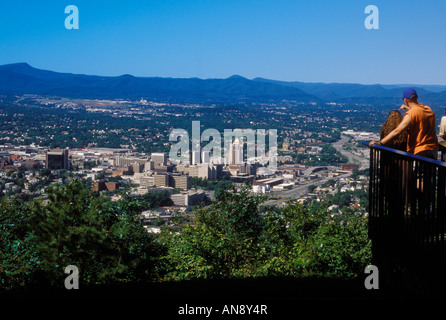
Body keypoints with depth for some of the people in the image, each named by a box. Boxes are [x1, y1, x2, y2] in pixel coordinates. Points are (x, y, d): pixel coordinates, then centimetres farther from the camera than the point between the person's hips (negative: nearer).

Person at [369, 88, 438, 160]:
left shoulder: (410, 114, -18)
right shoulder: (429, 109, 7)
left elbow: (397, 131, -26)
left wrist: (380, 143, -27)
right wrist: (408, 108, 40)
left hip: (420, 153, -8)